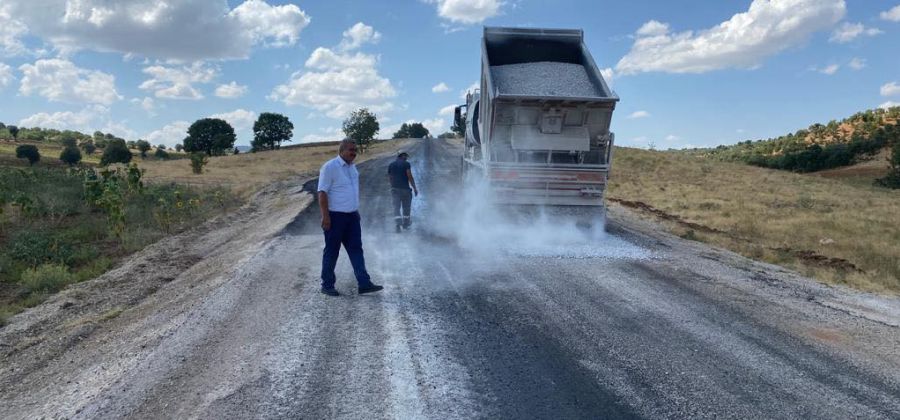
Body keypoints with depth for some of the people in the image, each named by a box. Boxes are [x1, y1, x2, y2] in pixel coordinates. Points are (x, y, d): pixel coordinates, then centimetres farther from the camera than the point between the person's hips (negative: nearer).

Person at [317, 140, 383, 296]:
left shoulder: (352, 167, 12)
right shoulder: (330, 167, -12)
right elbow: (322, 193, -16)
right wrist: (325, 216, -21)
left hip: (352, 216, 7)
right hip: (335, 217, -7)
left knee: (356, 249, 5)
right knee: (332, 251, 3)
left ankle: (364, 284, 6)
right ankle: (327, 285, 15)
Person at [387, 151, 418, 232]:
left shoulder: (391, 165, 10)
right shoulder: (406, 164, -5)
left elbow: (389, 178, 13)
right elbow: (410, 177, -11)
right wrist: (414, 188, -7)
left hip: (394, 189, 3)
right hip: (405, 189, -3)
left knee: (396, 207, 1)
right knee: (406, 207, 12)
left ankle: (398, 222, -18)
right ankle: (406, 224, 23)